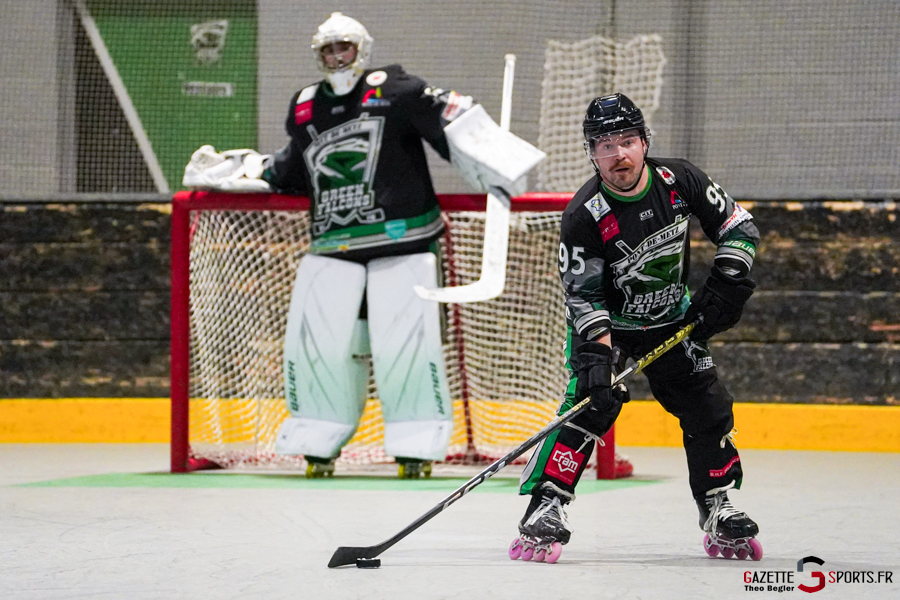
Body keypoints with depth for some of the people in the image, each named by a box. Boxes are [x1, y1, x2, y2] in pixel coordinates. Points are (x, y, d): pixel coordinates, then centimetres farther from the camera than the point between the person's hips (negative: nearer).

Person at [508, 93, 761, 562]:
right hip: (606, 324, -4)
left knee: (708, 408, 0)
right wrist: (599, 356, -33)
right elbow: (583, 295, -23)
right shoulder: (584, 216, -25)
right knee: (589, 405, -23)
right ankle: (545, 509, -22)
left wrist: (725, 285, -16)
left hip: (672, 320, 4)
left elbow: (739, 228, -4)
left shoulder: (679, 181, -15)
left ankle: (718, 512, 18)